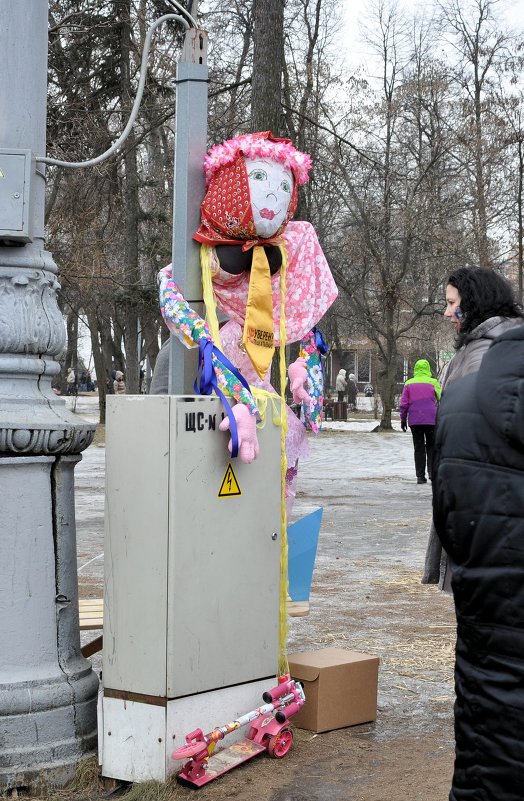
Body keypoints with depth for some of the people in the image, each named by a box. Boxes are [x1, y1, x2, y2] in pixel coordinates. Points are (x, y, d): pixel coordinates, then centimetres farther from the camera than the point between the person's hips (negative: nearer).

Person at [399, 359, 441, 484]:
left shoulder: (409, 383, 5)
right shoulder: (433, 382, 0)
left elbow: (404, 403, 5)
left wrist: (403, 419, 11)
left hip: (414, 421, 1)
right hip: (431, 420, -1)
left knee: (418, 448, 6)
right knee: (431, 446, 11)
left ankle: (420, 476, 2)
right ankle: (432, 471, -3)